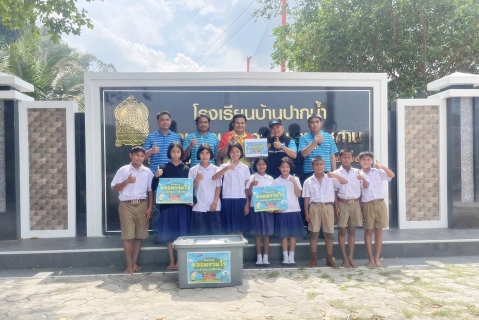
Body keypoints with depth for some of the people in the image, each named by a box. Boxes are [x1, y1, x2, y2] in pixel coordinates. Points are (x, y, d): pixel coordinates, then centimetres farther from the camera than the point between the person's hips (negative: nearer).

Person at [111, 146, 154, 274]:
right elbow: (115, 188, 1)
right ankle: (129, 264, 9)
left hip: (142, 205, 2)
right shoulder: (123, 170, 1)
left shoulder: (148, 172, 6)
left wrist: (150, 207, 1)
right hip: (126, 206, -2)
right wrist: (126, 181, -15)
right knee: (128, 236, -2)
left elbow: (150, 191, 7)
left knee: (139, 235, 8)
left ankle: (135, 262, 20)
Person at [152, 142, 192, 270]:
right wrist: (156, 177, -19)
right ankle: (171, 261, 19)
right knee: (169, 234, 7)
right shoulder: (164, 168, 2)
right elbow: (154, 187, 0)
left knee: (181, 233, 3)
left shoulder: (186, 168, 2)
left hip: (182, 204, 0)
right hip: (167, 204, 1)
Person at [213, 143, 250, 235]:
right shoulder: (224, 166, 1)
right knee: (229, 229, 3)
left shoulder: (245, 168, 7)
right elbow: (214, 178, -18)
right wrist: (227, 168, -30)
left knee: (240, 228, 8)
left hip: (241, 200, 2)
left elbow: (247, 187, 8)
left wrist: (247, 203, 4)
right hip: (228, 200, -2)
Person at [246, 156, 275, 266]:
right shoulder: (252, 178, 1)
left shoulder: (270, 179, 7)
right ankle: (259, 257, 10)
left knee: (267, 233, 4)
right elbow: (249, 194, -4)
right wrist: (251, 185, -21)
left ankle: (266, 257, 10)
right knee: (258, 233, 3)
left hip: (267, 207, 2)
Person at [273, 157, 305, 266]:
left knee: (293, 234, 4)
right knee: (284, 234, 4)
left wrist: (294, 183, -16)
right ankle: (285, 257, 11)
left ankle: (291, 257, 12)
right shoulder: (276, 181, 3)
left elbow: (298, 194, -5)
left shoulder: (295, 179, 1)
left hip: (294, 210, 0)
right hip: (282, 211, 0)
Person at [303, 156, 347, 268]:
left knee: (328, 234, 7)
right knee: (314, 234, 3)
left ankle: (329, 259, 18)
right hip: (314, 207, -1)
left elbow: (345, 182, -4)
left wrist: (335, 175, -18)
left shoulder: (331, 179, 4)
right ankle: (314, 259, 12)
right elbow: (307, 199, 3)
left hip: (328, 207, 1)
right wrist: (306, 213, -3)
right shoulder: (308, 181, 3)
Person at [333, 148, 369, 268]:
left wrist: (363, 179, -20)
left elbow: (366, 187, 1)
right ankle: (345, 258, 12)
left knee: (352, 231, 9)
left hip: (355, 204, 2)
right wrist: (336, 207, -8)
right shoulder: (336, 173, -1)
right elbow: (334, 192, -1)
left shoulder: (357, 172, 5)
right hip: (342, 204, -2)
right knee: (342, 231, 3)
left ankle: (351, 257, 17)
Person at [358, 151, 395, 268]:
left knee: (378, 232, 6)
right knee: (368, 232, 5)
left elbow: (392, 175, -8)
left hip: (380, 204, 1)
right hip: (367, 205, -1)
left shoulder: (378, 172, 5)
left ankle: (377, 257, 15)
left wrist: (382, 167, -21)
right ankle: (371, 258, 15)